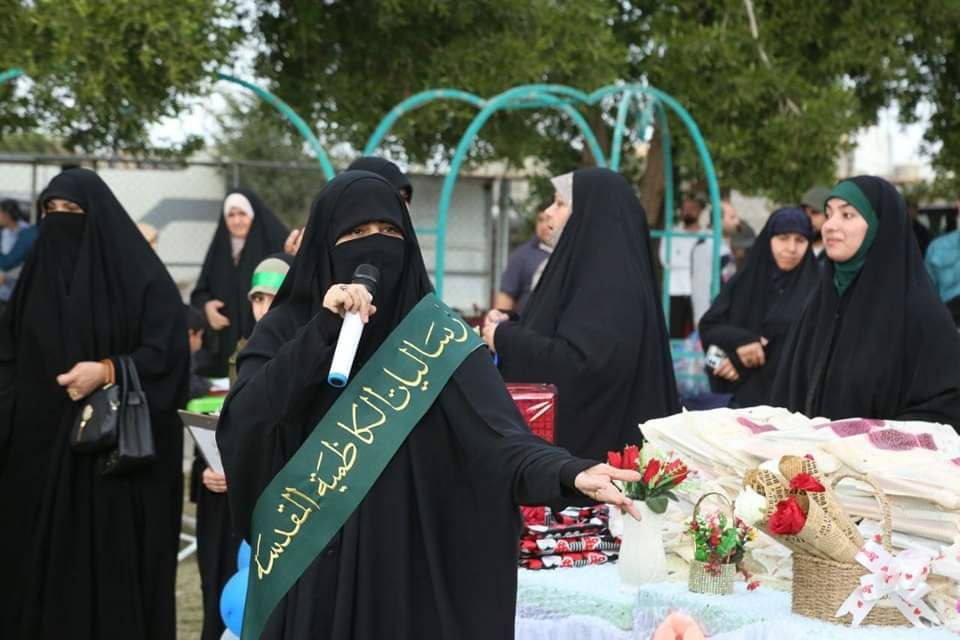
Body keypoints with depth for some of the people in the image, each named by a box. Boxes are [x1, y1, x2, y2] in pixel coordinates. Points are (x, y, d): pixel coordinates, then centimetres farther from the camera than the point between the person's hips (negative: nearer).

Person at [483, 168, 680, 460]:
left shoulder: (610, 279, -17)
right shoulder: (590, 266, 13)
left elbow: (580, 362, -26)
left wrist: (506, 338, -16)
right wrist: (510, 329, 5)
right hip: (576, 432, 9)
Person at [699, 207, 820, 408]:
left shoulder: (816, 290, -3)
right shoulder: (743, 282, 7)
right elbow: (708, 326, 5)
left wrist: (741, 362, -11)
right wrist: (738, 340, -16)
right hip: (747, 395, 3)